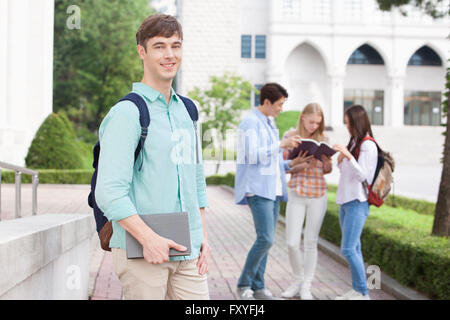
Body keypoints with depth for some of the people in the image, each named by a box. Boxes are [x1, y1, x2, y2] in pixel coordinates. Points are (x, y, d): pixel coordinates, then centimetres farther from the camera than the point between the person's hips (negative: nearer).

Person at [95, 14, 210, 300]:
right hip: (142, 254, -6)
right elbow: (109, 191, -15)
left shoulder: (186, 111, 15)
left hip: (188, 252, 7)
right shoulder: (126, 113, -8)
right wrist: (148, 238, -21)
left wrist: (203, 236, 15)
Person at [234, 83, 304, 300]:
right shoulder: (250, 123, -9)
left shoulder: (270, 124, 19)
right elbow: (253, 154, -20)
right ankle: (244, 284, 0)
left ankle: (258, 286, 15)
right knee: (266, 239, -14)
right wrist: (281, 144, -19)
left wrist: (289, 164, 9)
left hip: (273, 189, 9)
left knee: (266, 240, 8)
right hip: (258, 189, -9)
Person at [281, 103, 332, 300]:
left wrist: (327, 162, -12)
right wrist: (300, 164, -18)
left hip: (318, 195, 1)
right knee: (292, 242, -3)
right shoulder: (290, 136, 1)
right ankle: (298, 280, 20)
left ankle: (307, 286, 15)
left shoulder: (322, 138, 5)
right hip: (297, 194, -1)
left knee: (311, 242, 4)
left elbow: (327, 170, 11)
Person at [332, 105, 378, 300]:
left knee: (348, 249, -13)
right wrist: (341, 163, 4)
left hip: (357, 203, -9)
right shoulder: (354, 143, 17)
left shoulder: (368, 146, -10)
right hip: (345, 201, 9)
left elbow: (362, 175, -17)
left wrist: (348, 156, -29)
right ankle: (356, 290, 15)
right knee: (353, 248, 10)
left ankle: (363, 293, -6)